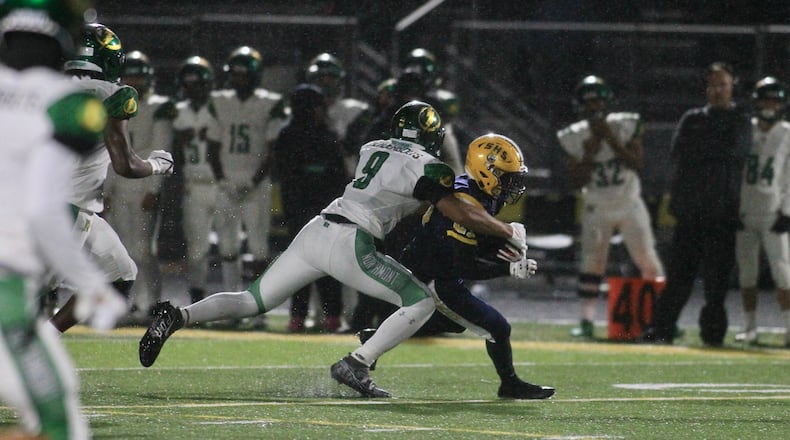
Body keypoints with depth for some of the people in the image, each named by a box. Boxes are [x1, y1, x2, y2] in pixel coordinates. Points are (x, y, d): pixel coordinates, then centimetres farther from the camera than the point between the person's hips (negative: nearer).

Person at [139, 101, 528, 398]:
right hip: (348, 243, -7)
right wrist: (508, 233, 11)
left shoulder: (372, 148, 20)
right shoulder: (425, 166, -1)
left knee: (254, 301, 16)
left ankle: (177, 317, -4)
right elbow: (461, 214, -4)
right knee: (421, 302, 1)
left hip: (315, 232, 7)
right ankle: (356, 364, -9)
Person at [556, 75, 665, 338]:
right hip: (597, 210, 1)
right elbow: (577, 181, -6)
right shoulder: (574, 137, -6)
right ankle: (586, 321, 1)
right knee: (590, 262, -5)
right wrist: (589, 154, -21)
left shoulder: (626, 126, -10)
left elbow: (638, 164, -19)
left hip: (629, 205, -1)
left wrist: (611, 140, -26)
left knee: (648, 261, -4)